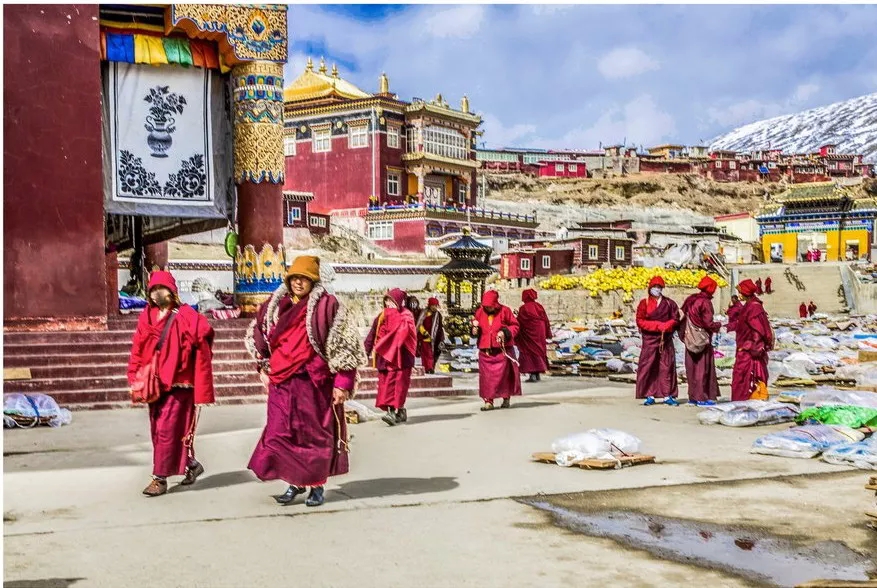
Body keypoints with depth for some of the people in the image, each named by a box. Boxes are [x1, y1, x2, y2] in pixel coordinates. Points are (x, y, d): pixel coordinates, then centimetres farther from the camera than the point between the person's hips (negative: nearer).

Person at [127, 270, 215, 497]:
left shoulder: (186, 316, -9)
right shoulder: (147, 317, 7)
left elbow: (201, 352, -10)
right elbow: (138, 350, 8)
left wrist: (202, 391, -12)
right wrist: (135, 379, 2)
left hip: (177, 383, -6)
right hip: (154, 383, 7)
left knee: (167, 430, -5)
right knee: (157, 430, 13)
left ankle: (160, 478, 6)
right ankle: (191, 464, 29)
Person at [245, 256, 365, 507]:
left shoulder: (326, 305, -6)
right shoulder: (275, 305, 9)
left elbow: (345, 344, -7)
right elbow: (257, 336, 23)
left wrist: (342, 382, -11)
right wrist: (264, 368, 16)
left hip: (315, 382, -4)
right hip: (281, 382, 4)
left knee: (315, 433, 5)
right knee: (281, 432, 3)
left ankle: (317, 486, 19)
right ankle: (294, 483, 17)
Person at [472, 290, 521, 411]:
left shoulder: (504, 311, -3)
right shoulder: (480, 312, 7)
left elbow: (515, 326, 3)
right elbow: (476, 331, 19)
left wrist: (505, 332, -12)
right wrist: (474, 329, -4)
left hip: (502, 350, -2)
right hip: (485, 351, 2)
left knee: (503, 374, 2)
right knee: (486, 376, -2)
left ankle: (506, 398, 18)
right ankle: (488, 401, 2)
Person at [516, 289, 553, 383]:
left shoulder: (523, 308, -10)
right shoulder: (539, 306, 4)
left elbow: (518, 323, -8)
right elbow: (546, 320, 7)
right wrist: (548, 334, 15)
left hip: (529, 333, -5)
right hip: (540, 333, 5)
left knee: (529, 352, 1)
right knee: (538, 350, 14)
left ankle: (532, 374, -7)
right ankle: (538, 374, 16)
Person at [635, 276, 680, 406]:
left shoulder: (669, 303, 9)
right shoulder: (644, 303, 3)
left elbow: (675, 319, 5)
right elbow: (640, 321, -4)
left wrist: (665, 326, -14)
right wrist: (658, 325, -11)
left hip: (666, 339, 2)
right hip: (650, 339, -2)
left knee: (667, 367, 2)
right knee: (648, 367, -2)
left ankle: (668, 395, 7)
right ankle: (650, 396, 3)